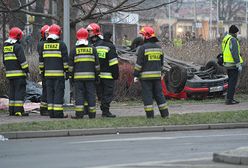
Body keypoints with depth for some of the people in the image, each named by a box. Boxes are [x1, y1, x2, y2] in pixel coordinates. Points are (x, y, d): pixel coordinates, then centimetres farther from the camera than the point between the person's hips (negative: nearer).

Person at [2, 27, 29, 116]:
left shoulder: (5, 47, 14)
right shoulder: (18, 46, -12)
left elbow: (4, 60, 21)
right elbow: (22, 60, -17)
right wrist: (27, 70, -12)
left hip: (9, 73, 8)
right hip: (19, 73, -8)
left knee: (12, 91, 12)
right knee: (20, 91, -7)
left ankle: (12, 110, 11)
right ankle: (18, 110, -11)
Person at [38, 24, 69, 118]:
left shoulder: (44, 45, 9)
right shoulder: (61, 45, -5)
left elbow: (41, 60, 14)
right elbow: (65, 60, -6)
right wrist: (67, 71, -1)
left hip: (48, 73, 4)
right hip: (59, 73, -4)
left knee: (50, 92, 8)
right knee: (59, 92, -3)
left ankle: (51, 112, 6)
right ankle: (58, 112, -7)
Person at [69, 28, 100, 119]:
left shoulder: (74, 50, 1)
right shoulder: (92, 49, 5)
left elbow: (71, 64, 4)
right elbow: (97, 64, 7)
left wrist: (71, 75, 12)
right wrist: (97, 74, 13)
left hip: (78, 76, -1)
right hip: (90, 76, 1)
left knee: (79, 94, 0)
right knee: (91, 94, 5)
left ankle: (79, 113, -6)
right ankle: (92, 114, 7)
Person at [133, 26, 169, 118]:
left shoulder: (143, 48, -10)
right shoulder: (158, 47, 10)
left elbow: (139, 63, -11)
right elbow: (161, 62, 17)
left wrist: (136, 75, -7)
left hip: (146, 76, -6)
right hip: (157, 76, 6)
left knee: (147, 95, -2)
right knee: (159, 94, 11)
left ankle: (150, 115, -4)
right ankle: (165, 113, 11)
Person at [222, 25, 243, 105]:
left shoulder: (225, 39, 13)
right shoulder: (233, 40, -16)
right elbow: (235, 53, -22)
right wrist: (238, 64, -20)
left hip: (227, 63, 9)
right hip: (233, 64, -9)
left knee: (231, 81, 16)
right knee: (233, 82, -6)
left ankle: (230, 98, 19)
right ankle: (229, 99, -8)